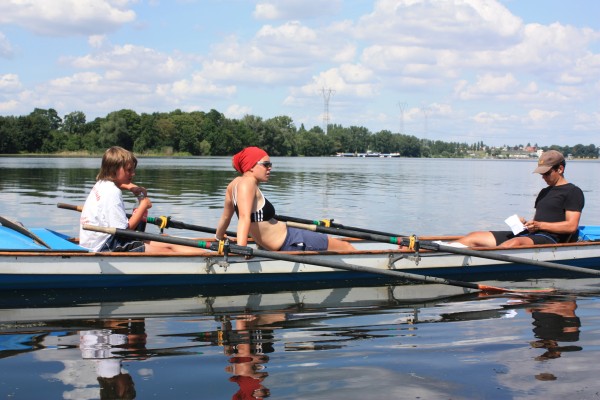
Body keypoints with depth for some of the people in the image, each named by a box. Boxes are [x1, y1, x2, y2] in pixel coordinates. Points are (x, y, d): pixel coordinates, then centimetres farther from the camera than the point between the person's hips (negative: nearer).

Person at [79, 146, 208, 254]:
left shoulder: (102, 184, 12)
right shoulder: (112, 193, -19)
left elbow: (120, 183, 41)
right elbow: (125, 229, -19)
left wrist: (131, 187, 18)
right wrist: (143, 206, -9)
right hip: (103, 247, -10)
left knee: (168, 246, -2)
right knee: (166, 252, -19)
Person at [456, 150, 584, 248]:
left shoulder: (573, 192, 3)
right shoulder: (544, 192, 30)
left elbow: (571, 226, -8)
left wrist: (540, 225, -14)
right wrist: (526, 224, 5)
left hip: (550, 238, -9)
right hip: (531, 234, 9)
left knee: (515, 243, -42)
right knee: (474, 237, -6)